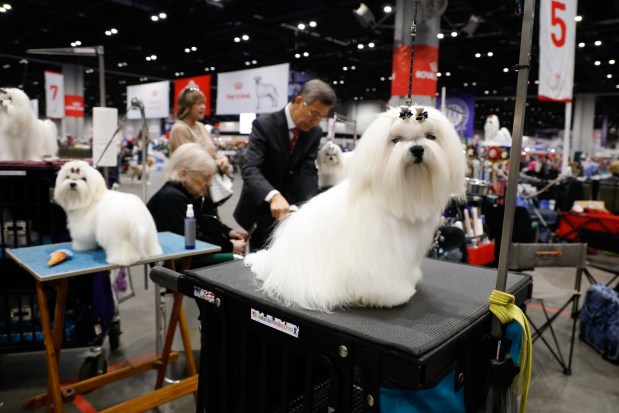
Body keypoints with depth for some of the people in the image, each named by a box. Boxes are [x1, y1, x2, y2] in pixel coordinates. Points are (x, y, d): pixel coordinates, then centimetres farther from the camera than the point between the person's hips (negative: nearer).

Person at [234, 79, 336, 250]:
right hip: (260, 209, -4)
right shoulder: (264, 125, -19)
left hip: (289, 209, 4)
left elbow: (309, 172, -11)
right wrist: (273, 196, -47)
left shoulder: (315, 133, -4)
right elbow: (250, 169, -29)